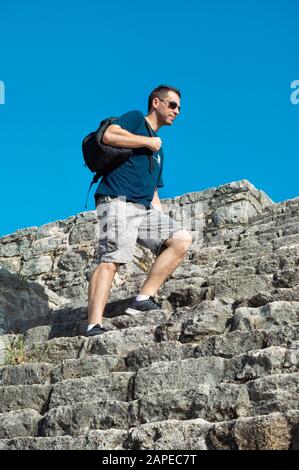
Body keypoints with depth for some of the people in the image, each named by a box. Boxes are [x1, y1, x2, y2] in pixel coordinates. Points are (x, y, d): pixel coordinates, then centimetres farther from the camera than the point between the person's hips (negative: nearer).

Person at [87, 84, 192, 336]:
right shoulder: (136, 119, 10)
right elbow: (109, 135, -13)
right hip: (118, 202, -8)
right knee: (111, 260, -21)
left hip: (145, 209, 8)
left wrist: (163, 222, 19)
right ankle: (94, 325, -27)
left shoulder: (158, 149, 32)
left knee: (182, 238, -6)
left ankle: (143, 301, -10)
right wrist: (148, 142, -2)